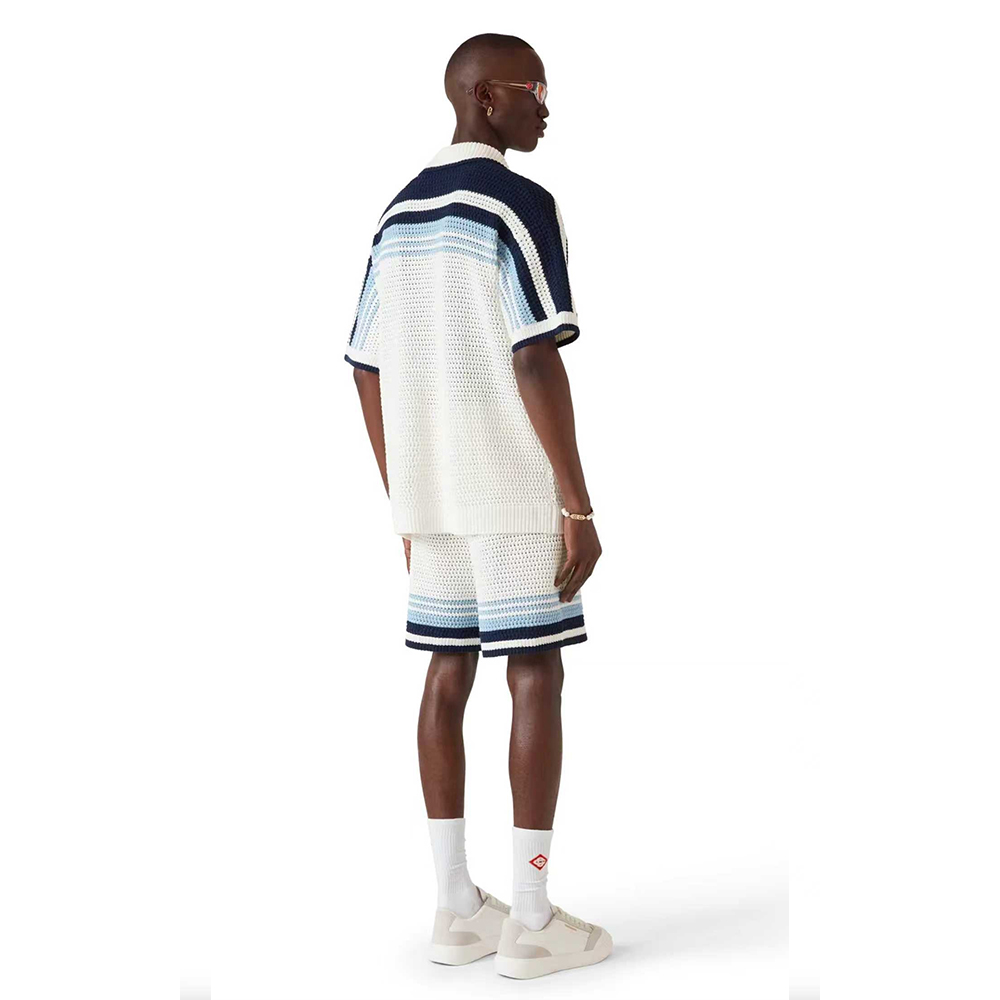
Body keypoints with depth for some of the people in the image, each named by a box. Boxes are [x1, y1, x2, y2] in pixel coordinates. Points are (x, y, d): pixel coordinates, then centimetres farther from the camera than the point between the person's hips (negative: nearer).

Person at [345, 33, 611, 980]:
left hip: (430, 492, 7)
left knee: (449, 673, 10)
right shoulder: (519, 204, -11)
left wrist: (404, 504, 18)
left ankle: (457, 909, 16)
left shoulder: (397, 215, 12)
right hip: (516, 492, -7)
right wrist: (579, 507, -14)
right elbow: (537, 365, -18)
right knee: (535, 679, -1)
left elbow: (369, 372, 12)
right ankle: (530, 923, 4)